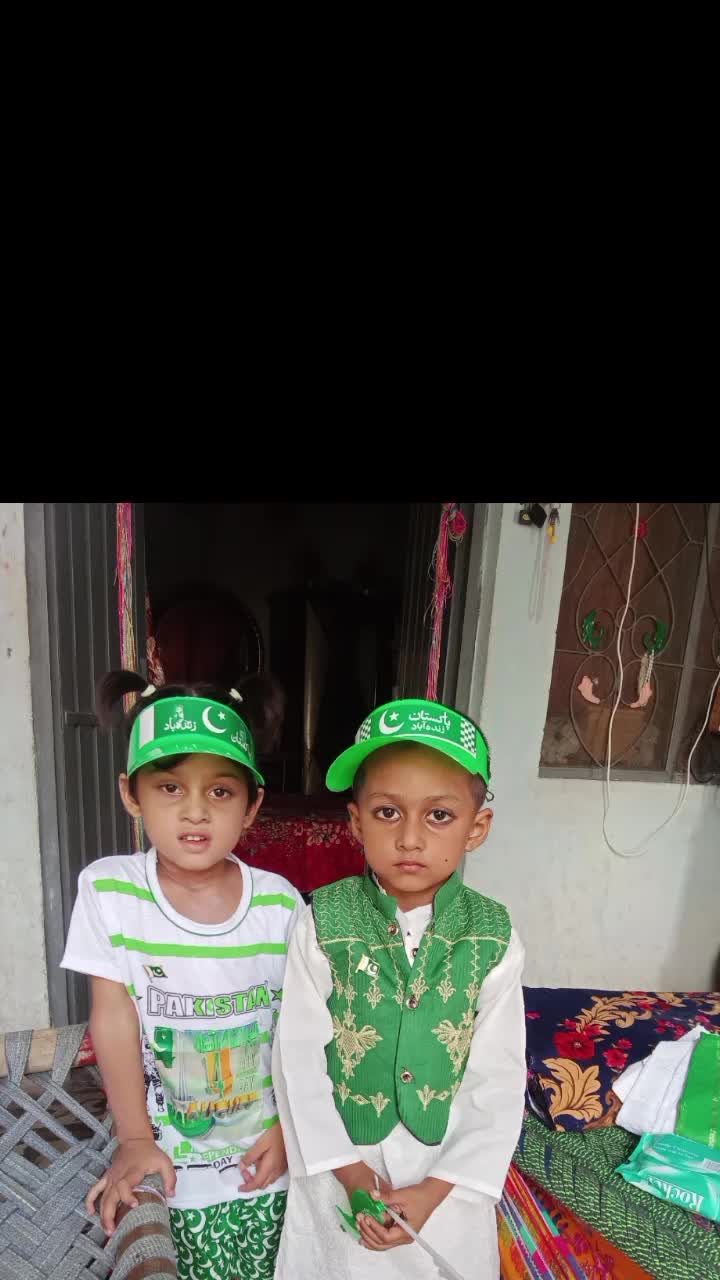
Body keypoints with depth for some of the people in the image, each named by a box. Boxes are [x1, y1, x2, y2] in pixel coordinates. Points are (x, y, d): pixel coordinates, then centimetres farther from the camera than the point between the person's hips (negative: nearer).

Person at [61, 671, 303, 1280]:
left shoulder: (280, 901, -15)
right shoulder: (108, 889, -16)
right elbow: (114, 1014, -11)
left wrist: (290, 1127, -4)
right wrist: (134, 1139, -8)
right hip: (172, 1166, -1)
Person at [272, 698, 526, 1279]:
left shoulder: (493, 937, -16)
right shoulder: (321, 924, -19)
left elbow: (497, 1077, -9)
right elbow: (299, 1055, -12)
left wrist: (439, 1186, -11)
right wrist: (347, 1169, -12)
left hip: (449, 1172, 1)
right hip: (343, 1161, -1)